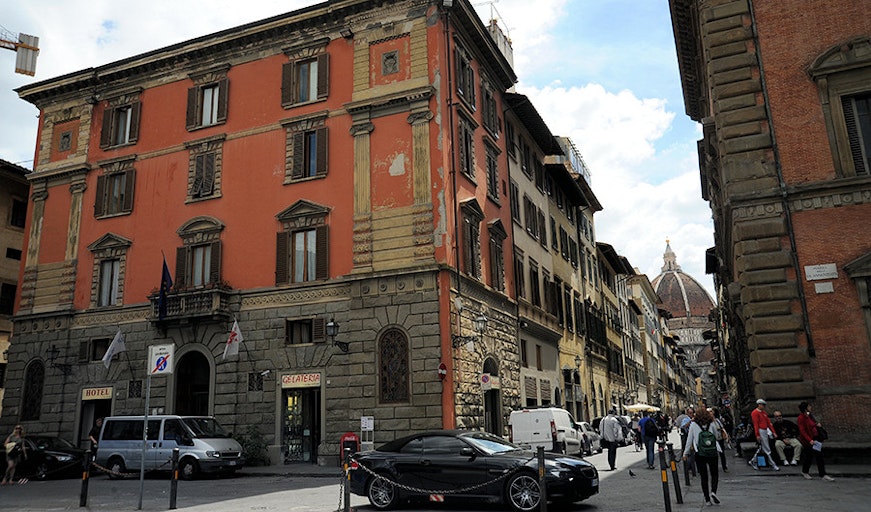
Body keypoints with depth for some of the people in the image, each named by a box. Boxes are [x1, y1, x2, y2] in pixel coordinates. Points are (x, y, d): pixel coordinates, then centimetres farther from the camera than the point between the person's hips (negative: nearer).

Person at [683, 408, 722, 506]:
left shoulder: (693, 425, -1)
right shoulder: (712, 424, 0)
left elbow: (689, 440, 2)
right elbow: (716, 436, 15)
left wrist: (686, 453, 11)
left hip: (699, 454, 0)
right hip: (712, 453, 0)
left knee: (704, 476, 8)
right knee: (714, 474, 15)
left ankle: (707, 499, 7)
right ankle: (713, 492, -8)